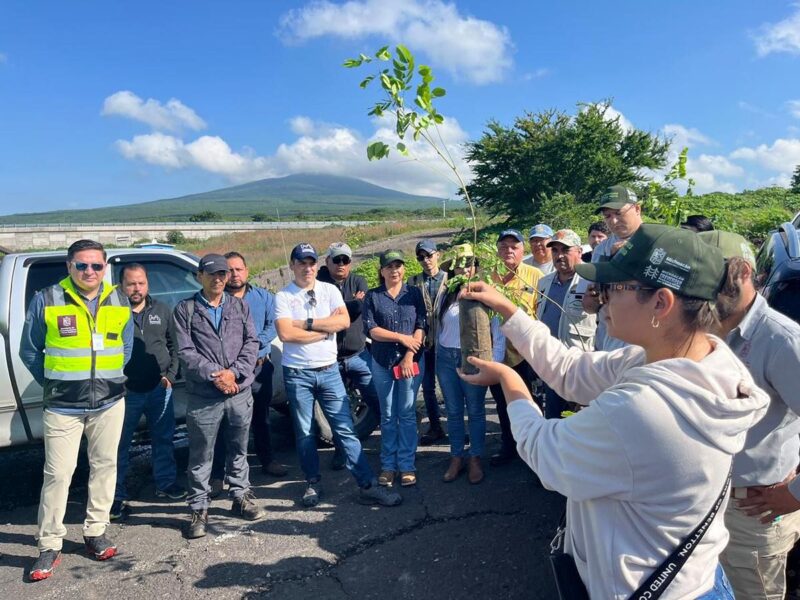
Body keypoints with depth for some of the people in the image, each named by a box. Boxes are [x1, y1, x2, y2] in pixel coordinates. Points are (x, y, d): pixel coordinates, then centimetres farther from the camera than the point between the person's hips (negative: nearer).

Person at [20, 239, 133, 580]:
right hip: (63, 406, -3)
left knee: (104, 466, 11)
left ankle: (95, 532, 26)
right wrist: (53, 385, 3)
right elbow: (29, 351, 2)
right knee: (57, 474, 0)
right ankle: (49, 547, 14)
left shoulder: (119, 302, 3)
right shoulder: (46, 300, -6)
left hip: (110, 402, 3)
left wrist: (109, 380, 8)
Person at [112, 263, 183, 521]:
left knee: (163, 438, 13)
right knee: (120, 444, 6)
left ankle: (166, 483, 29)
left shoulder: (162, 311, 6)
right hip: (125, 391, -3)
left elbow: (175, 345, 10)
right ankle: (117, 495, 19)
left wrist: (171, 374, 0)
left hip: (160, 388, 3)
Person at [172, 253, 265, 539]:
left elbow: (252, 343, 1)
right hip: (203, 397, -3)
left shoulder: (240, 306, 8)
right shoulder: (185, 309, -1)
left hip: (241, 392, 3)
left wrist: (233, 372, -12)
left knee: (239, 450, 16)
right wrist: (215, 375, -16)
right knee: (201, 457, 6)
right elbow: (185, 352, -8)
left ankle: (241, 498, 32)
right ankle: (199, 510, 20)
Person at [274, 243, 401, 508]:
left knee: (345, 429, 2)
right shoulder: (283, 296, -2)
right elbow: (286, 333, -16)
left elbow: (344, 320, -10)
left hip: (329, 371, 1)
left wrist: (307, 323, -13)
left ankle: (368, 486, 5)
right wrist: (326, 327, -11)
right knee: (304, 433, 11)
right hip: (297, 374, -1)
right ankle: (313, 483, 28)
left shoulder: (329, 290, 4)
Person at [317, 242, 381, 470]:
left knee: (378, 403, 8)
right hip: (329, 359, -1)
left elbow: (361, 306, -15)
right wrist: (353, 303, -16)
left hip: (358, 355, 1)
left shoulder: (358, 282, 3)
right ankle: (340, 451, 31)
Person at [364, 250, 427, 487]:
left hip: (411, 361, -1)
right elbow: (371, 329, -5)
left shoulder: (414, 293, 4)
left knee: (407, 414, 3)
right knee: (387, 416, 8)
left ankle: (407, 465, 11)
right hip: (382, 363, 1)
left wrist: (409, 356, -11)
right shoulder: (372, 296, 4)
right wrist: (402, 337, -11)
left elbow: (421, 326, -3)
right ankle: (388, 465, 16)